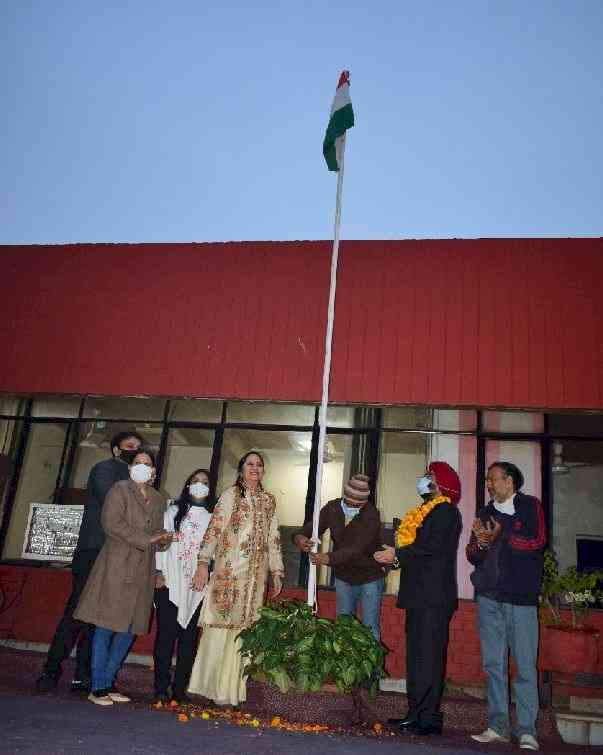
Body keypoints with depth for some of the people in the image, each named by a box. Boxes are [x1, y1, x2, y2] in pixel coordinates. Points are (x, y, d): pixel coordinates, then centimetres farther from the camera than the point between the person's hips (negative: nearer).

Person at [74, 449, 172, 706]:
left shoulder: (158, 500, 17)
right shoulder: (120, 489, -1)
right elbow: (111, 523, -13)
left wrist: (164, 539, -2)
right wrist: (146, 539, -14)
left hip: (142, 571, 6)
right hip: (117, 566, -6)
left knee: (130, 629, 7)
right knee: (107, 626, -3)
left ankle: (107, 682, 17)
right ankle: (97, 687, 5)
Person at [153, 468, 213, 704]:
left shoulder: (211, 519, 9)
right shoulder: (173, 512, 10)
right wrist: (159, 572, -6)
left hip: (197, 587, 1)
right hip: (170, 583, -1)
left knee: (189, 638, 3)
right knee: (166, 635, -2)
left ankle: (180, 689, 11)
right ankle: (161, 688, 5)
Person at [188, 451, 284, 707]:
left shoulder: (269, 500, 13)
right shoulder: (231, 495, 1)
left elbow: (273, 538, 15)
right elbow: (214, 529, -6)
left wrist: (276, 571, 13)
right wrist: (203, 563, -13)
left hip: (256, 575, 4)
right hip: (228, 570, -4)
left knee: (243, 627, 5)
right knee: (220, 624, -3)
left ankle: (230, 688, 15)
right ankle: (211, 684, 9)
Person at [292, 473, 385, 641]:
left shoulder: (371, 516, -24)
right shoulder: (332, 508, -9)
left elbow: (357, 549, -33)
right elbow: (311, 528, -12)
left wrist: (329, 558, -47)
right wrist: (300, 537, -37)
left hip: (369, 578, -4)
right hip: (343, 578, 5)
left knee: (370, 628, 3)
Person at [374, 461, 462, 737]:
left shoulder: (446, 511, -7)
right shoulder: (425, 512, 20)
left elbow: (433, 546, -19)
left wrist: (398, 554, -11)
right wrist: (395, 558, 5)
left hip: (434, 596, -9)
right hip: (419, 595, 9)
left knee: (428, 653, -7)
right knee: (416, 652, 11)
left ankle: (429, 718, -2)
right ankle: (416, 713, 19)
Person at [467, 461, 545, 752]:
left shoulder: (530, 506, 3)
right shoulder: (486, 512, 16)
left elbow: (537, 543, -10)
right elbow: (472, 554, 13)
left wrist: (501, 537, -13)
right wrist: (480, 543, -8)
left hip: (521, 597, -4)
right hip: (488, 597, 4)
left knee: (525, 666, -4)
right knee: (494, 664, 7)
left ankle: (527, 731, 3)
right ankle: (498, 727, 14)